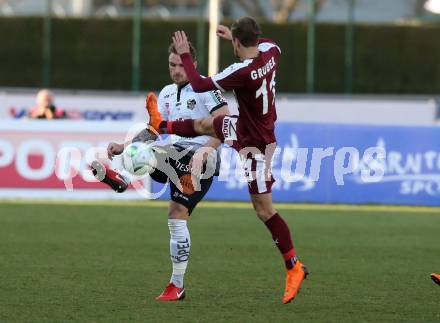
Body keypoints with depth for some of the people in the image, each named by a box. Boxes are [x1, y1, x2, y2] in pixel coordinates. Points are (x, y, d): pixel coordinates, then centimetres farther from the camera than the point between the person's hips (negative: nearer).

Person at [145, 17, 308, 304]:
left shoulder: (242, 72, -35)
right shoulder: (269, 51, -12)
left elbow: (199, 85, -23)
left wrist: (185, 54, -9)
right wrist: (234, 34, 22)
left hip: (255, 143, -9)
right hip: (244, 126, 9)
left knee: (263, 209, -3)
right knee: (203, 125, 30)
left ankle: (294, 268, 3)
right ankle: (162, 126, 61)